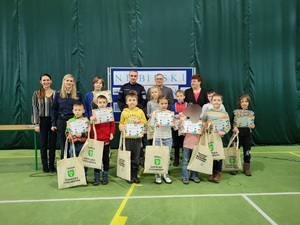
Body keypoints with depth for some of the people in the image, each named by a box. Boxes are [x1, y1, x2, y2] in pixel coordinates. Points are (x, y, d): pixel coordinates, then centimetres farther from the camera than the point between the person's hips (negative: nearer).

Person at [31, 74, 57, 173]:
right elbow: (35, 109, -1)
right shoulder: (36, 94, 1)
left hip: (53, 120, 1)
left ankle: (52, 165, 18)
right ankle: (45, 165, 17)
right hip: (42, 120, 0)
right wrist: (36, 124, -6)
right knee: (43, 143, 7)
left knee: (52, 143, 6)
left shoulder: (55, 93, 2)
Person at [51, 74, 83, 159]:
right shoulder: (58, 94, 6)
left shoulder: (78, 95, 5)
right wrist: (53, 123, -1)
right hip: (62, 122, 0)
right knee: (63, 145, 7)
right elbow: (53, 109, 6)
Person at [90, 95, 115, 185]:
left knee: (106, 158, 10)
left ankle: (105, 177, 22)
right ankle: (96, 177, 19)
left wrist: (112, 133, -9)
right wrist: (91, 121, -19)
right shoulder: (94, 113, 1)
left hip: (106, 139, 0)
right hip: (96, 139, 0)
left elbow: (112, 125, 4)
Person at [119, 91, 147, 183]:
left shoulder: (140, 111, 3)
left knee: (136, 157, 8)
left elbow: (145, 122, 6)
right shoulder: (124, 112, 3)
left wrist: (140, 121, -13)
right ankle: (129, 175, 20)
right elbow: (121, 123, 7)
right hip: (128, 137, 0)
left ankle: (135, 175, 22)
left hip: (137, 137, 0)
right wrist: (122, 127, -14)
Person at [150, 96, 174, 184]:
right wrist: (156, 125, -22)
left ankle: (166, 174, 24)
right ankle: (157, 174, 19)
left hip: (168, 138, 2)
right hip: (158, 137, -1)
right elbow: (151, 124, -4)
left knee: (167, 156, 10)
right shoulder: (155, 113, -2)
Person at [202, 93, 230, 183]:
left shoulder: (224, 113, 1)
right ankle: (211, 173, 20)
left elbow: (228, 126, 0)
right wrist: (205, 126, -12)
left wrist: (223, 132, -16)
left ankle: (218, 173, 17)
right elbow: (202, 123, 8)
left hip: (219, 137, -1)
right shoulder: (207, 113, 4)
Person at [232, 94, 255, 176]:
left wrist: (253, 126, -17)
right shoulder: (235, 112, -1)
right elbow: (233, 123, -2)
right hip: (238, 134, -1)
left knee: (247, 151, 9)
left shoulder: (251, 113, 2)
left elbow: (253, 124, 4)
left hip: (247, 134, 1)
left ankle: (246, 168, 24)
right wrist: (234, 127, -21)